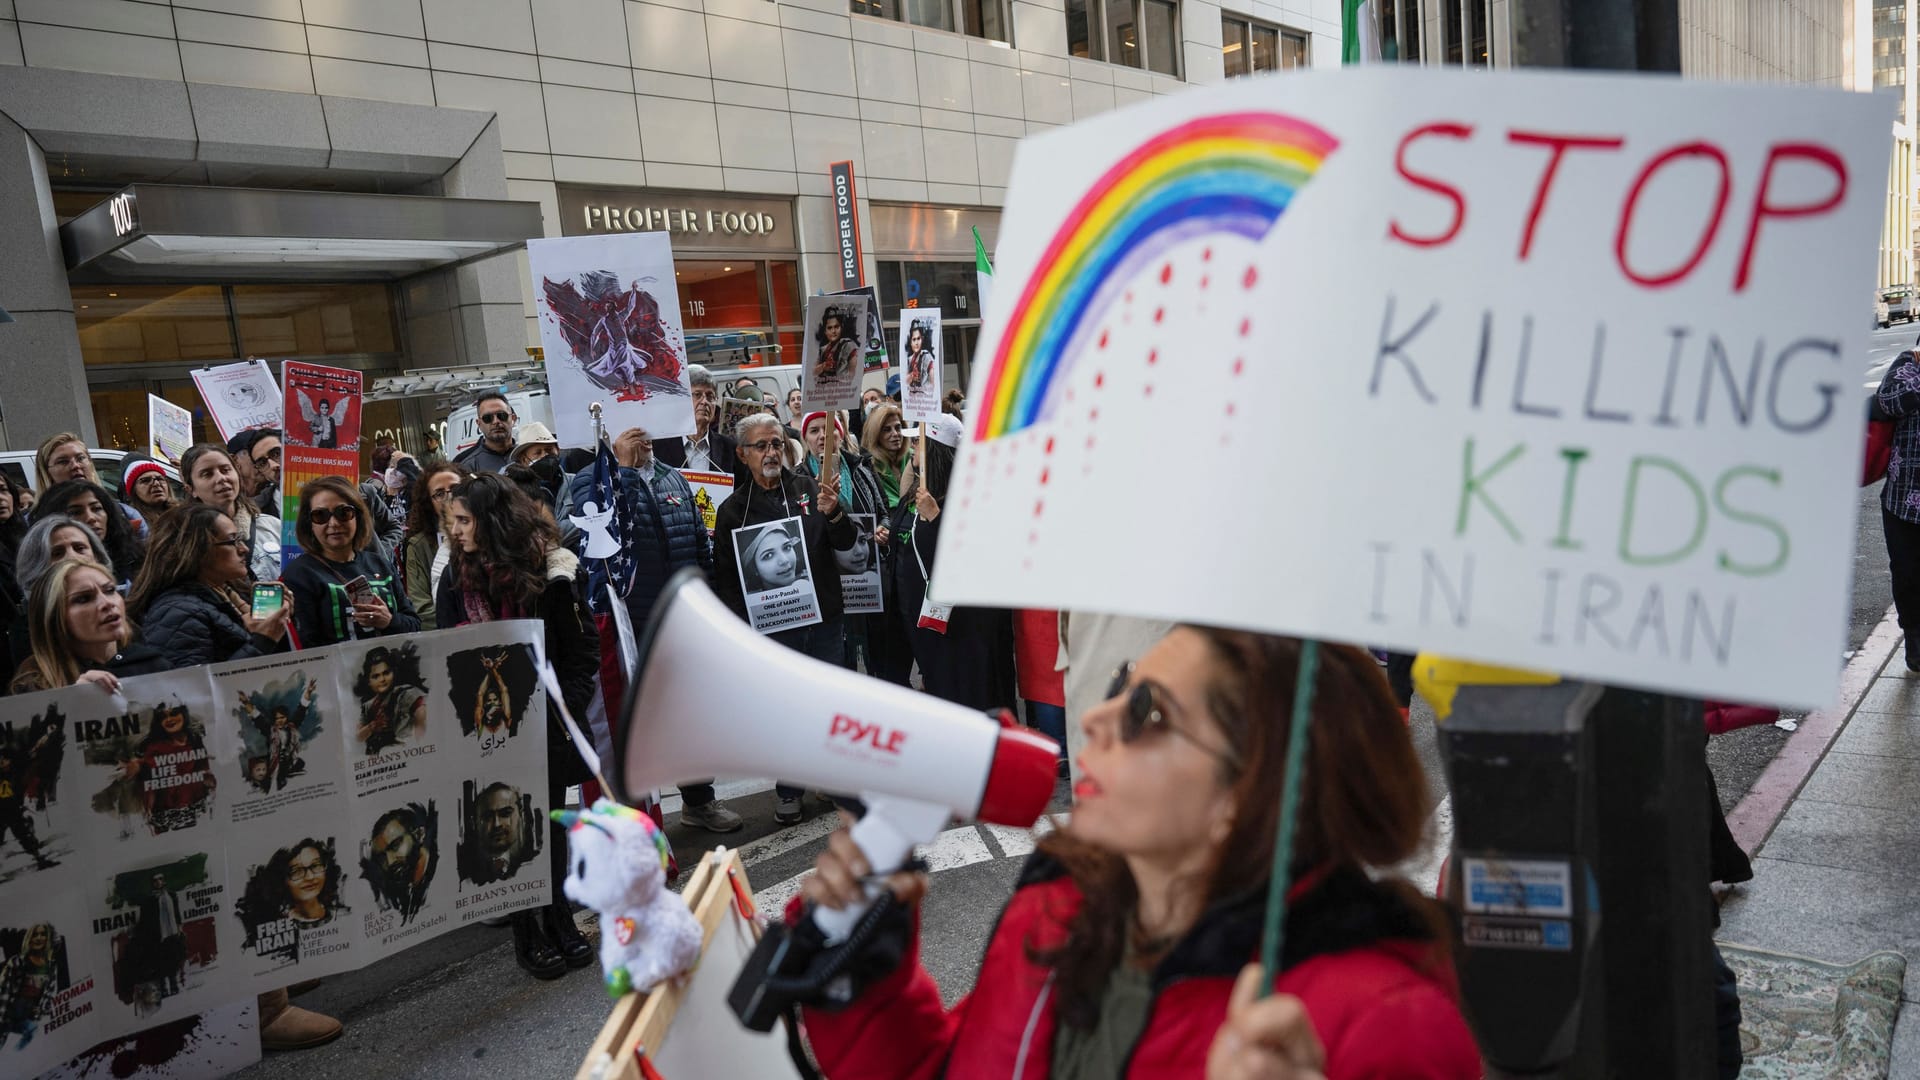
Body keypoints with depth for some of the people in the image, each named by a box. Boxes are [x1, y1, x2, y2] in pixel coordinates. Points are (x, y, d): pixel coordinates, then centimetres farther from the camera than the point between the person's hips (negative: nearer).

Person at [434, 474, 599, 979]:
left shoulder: (551, 571, -7)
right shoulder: (457, 577, 1)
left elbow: (583, 647, -3)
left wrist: (564, 704, -12)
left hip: (546, 720, -1)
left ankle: (557, 918, 24)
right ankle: (529, 930, 17)